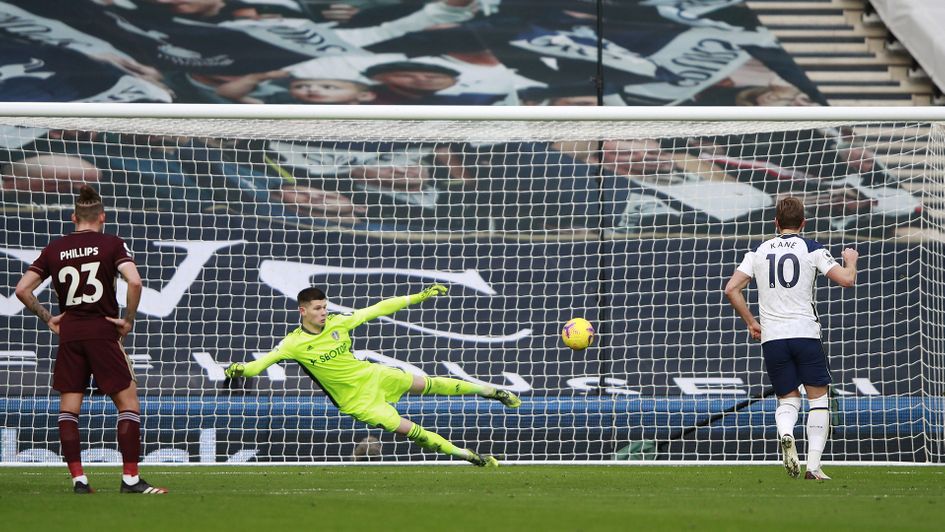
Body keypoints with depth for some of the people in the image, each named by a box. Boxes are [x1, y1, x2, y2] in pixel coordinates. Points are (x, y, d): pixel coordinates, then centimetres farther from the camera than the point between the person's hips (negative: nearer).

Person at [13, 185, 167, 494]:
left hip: (68, 333, 3)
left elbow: (22, 289, 4)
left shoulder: (54, 249, 7)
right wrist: (128, 320, -6)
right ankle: (130, 478, -4)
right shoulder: (111, 245, -2)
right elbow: (134, 281, -17)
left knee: (68, 408, 9)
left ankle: (78, 479, 2)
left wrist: (48, 319, 12)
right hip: (103, 331, -3)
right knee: (128, 401, 3)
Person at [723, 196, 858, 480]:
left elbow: (731, 289, 4)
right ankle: (813, 465, -3)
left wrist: (751, 322, 16)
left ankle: (785, 434, -21)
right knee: (818, 399, 7)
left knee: (787, 399, 13)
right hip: (805, 333, -3)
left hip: (771, 337, 3)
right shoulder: (812, 249, 0)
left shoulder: (758, 251, 9)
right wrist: (851, 261, 17)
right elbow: (846, 279, -6)